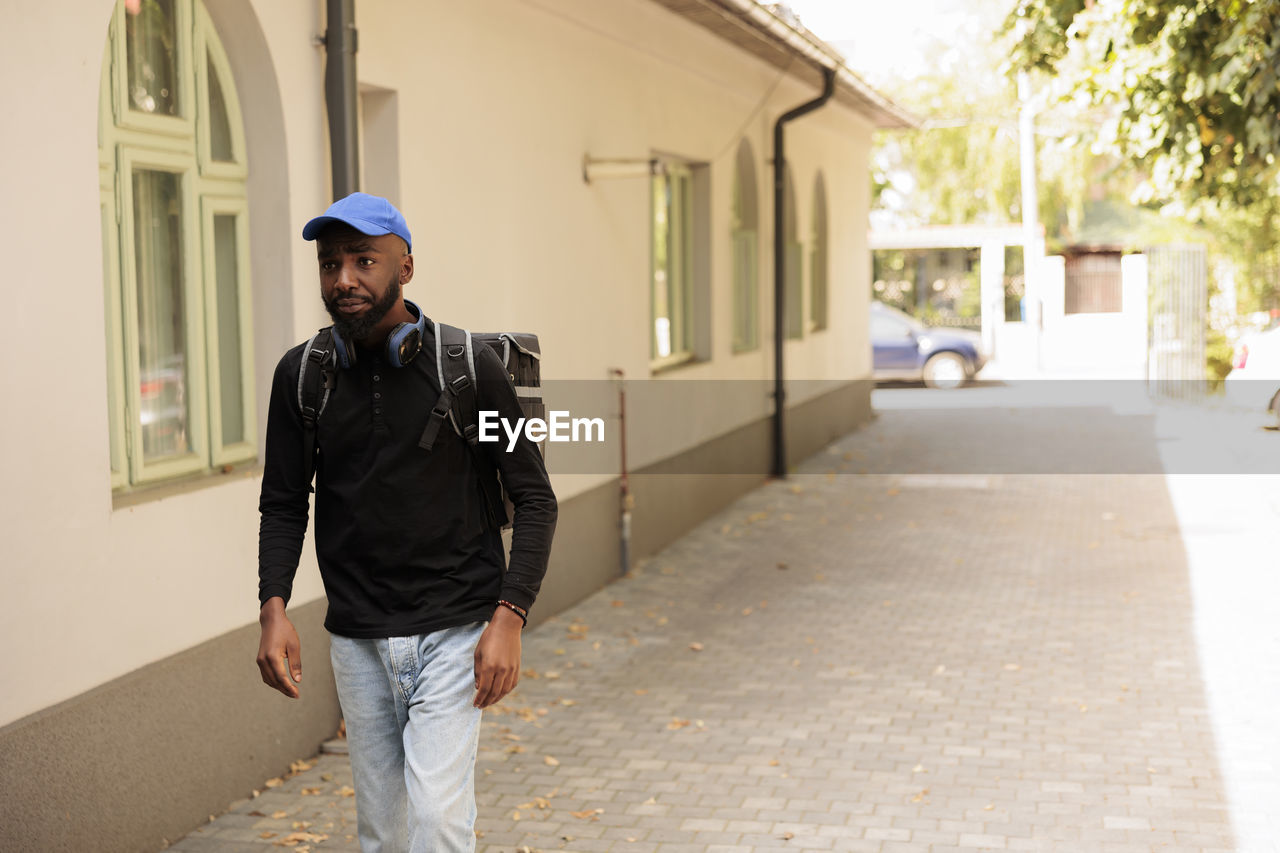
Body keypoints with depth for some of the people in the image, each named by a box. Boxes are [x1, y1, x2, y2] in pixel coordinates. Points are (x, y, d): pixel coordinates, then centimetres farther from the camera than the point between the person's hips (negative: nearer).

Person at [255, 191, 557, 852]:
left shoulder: (470, 366, -7)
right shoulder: (302, 375, 2)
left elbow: (533, 496, -2)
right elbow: (284, 504, 9)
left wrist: (509, 616, -13)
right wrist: (273, 608, -6)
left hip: (455, 630, -3)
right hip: (357, 641, 3)